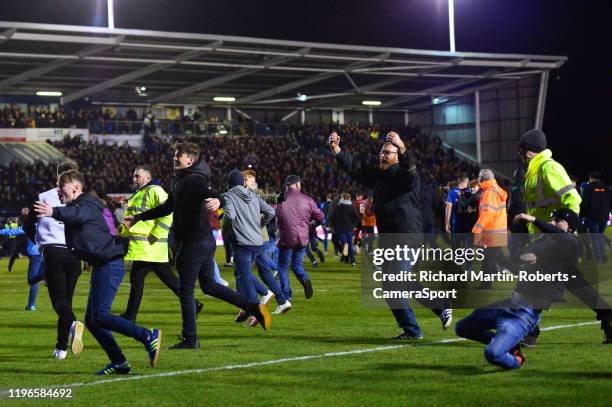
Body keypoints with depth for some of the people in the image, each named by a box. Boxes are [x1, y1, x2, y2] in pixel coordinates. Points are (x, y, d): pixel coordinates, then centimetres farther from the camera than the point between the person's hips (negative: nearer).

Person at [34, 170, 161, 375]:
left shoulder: (87, 204, -12)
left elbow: (78, 215, -35)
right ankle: (119, 362, 8)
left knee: (100, 316, -18)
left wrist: (54, 212, -52)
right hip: (101, 266, 11)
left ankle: (148, 336, -15)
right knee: (91, 320, 8)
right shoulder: (76, 206, 21)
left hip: (109, 264, -11)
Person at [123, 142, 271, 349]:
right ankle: (253, 308, 15)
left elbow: (212, 195, -31)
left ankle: (190, 339, 7)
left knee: (186, 290, 0)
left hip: (194, 243, -10)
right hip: (205, 241, 10)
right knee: (209, 285, 17)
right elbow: (167, 207, 26)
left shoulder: (194, 180, -16)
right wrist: (139, 218, 29)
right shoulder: (180, 180, 14)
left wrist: (217, 201, -55)